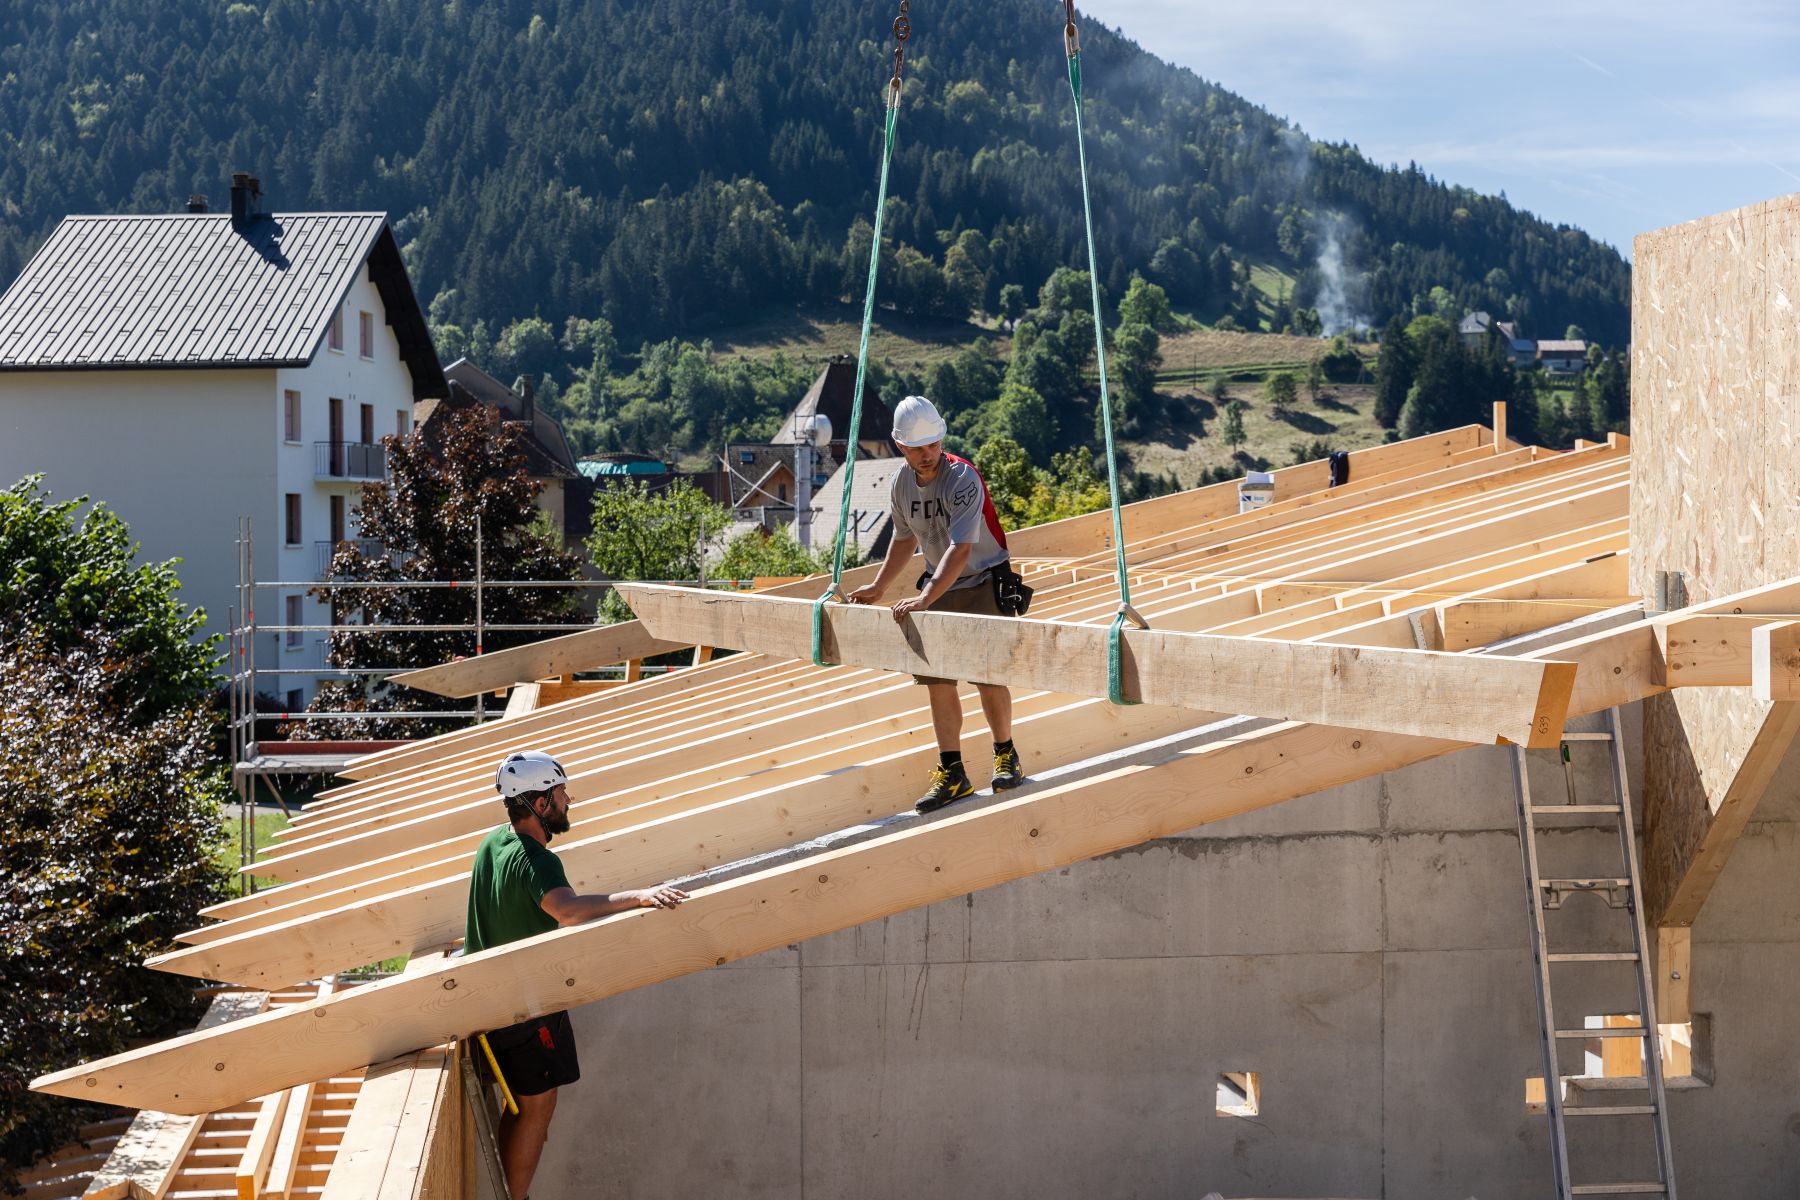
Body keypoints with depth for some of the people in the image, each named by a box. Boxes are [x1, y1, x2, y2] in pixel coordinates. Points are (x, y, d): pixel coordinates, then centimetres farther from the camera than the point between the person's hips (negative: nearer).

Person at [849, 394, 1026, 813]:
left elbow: (961, 548, -31)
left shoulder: (962, 478, -23)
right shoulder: (903, 484, -1)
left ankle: (1005, 755, 18)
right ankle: (952, 774, 5)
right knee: (937, 679, 0)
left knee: (989, 676, -4)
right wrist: (879, 587, 14)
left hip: (984, 583, -6)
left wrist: (925, 599, -38)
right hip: (940, 586, 6)